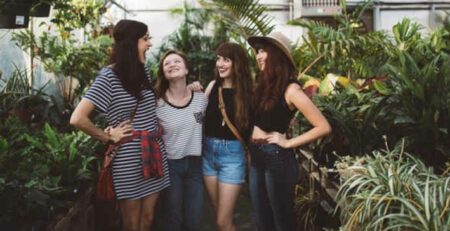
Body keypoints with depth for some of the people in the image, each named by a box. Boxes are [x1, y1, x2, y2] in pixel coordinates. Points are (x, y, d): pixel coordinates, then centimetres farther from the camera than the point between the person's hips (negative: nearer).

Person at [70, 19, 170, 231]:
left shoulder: (143, 70, 8)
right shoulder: (109, 76, -14)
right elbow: (78, 119, -21)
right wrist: (108, 137, -11)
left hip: (155, 153, 6)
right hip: (129, 158, -6)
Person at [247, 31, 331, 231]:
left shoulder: (290, 89, -14)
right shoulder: (264, 86, 9)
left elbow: (323, 127, -19)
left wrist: (288, 143, -15)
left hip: (276, 158, -7)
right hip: (257, 158, 7)